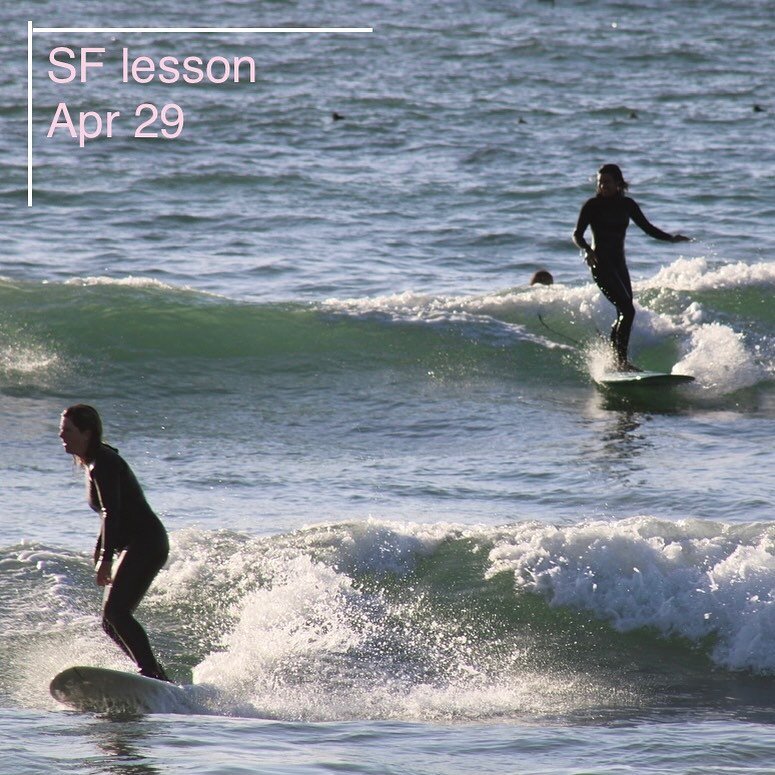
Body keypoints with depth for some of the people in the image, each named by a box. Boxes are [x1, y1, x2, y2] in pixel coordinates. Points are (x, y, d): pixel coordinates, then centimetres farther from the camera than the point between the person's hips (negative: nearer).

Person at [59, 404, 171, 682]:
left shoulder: (103, 463, -13)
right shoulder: (94, 463, 16)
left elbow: (112, 512, -24)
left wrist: (106, 558, -32)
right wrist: (99, 554, 26)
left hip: (146, 543, -10)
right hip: (135, 547, 10)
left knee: (115, 611, -23)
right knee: (111, 622, 7)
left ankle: (152, 672, -29)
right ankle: (154, 675, 7)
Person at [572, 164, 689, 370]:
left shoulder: (627, 205, 8)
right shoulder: (592, 205, -6)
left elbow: (647, 228, 12)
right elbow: (577, 234, -10)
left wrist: (671, 238, -2)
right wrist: (587, 249, -30)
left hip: (619, 264, 6)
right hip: (600, 263, -6)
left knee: (623, 314, 8)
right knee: (627, 310, -18)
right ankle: (621, 360, -19)